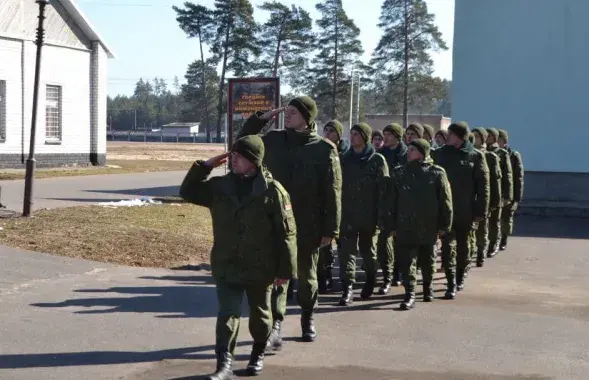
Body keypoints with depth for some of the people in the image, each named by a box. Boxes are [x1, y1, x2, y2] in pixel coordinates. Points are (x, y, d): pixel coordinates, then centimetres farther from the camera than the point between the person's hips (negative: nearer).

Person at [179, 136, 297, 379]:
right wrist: (204, 167, -4)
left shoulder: (272, 191, -12)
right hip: (227, 267, 2)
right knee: (227, 314, -5)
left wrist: (285, 269, -11)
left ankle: (258, 354, 38)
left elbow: (286, 233, -10)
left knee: (260, 314, 16)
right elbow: (188, 192, 9)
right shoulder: (219, 186, 1)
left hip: (260, 268, -2)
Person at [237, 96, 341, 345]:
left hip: (308, 227, -2)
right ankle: (275, 325, -4)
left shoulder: (325, 149, -7)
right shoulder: (273, 140, 2)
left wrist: (331, 230, -10)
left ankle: (308, 318, 34)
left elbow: (332, 193, -8)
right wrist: (259, 119, 2)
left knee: (307, 276, 15)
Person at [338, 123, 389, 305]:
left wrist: (380, 216, -12)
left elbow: (383, 189, -6)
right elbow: (338, 186, 10)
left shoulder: (377, 160, -2)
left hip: (369, 215, -2)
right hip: (347, 215, 2)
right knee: (347, 250, -6)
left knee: (368, 250, 12)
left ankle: (370, 282, 33)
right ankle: (348, 288, -6)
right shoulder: (345, 159, 8)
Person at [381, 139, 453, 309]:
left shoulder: (437, 173, -2)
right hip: (405, 226, 1)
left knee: (428, 260, 15)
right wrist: (390, 224, -2)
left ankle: (428, 286, 35)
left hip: (429, 227, -1)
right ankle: (410, 294, -3)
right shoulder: (399, 173, 3)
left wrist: (444, 225, -4)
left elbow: (445, 200, -2)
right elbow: (390, 201, 3)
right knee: (407, 260, -5)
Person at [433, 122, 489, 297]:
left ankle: (460, 278, 32)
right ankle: (451, 284, -4)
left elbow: (483, 185, -4)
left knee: (463, 246, 14)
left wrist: (480, 211, -9)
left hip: (465, 211, -1)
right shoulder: (440, 154, 3)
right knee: (447, 246, -6)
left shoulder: (476, 156, -3)